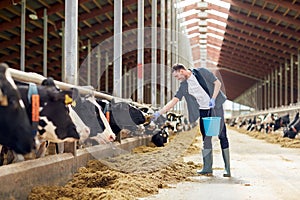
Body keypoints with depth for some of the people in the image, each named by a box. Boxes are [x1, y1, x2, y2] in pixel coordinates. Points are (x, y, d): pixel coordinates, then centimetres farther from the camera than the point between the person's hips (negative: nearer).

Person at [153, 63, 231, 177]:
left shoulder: (202, 72, -6)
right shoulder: (183, 86, 4)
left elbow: (218, 83, -3)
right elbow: (174, 101, 2)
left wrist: (213, 99, -15)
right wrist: (159, 113, -6)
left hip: (216, 107, -4)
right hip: (203, 112, 4)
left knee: (222, 136, -4)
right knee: (206, 139, 1)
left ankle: (227, 168, -1)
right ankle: (207, 168, 6)